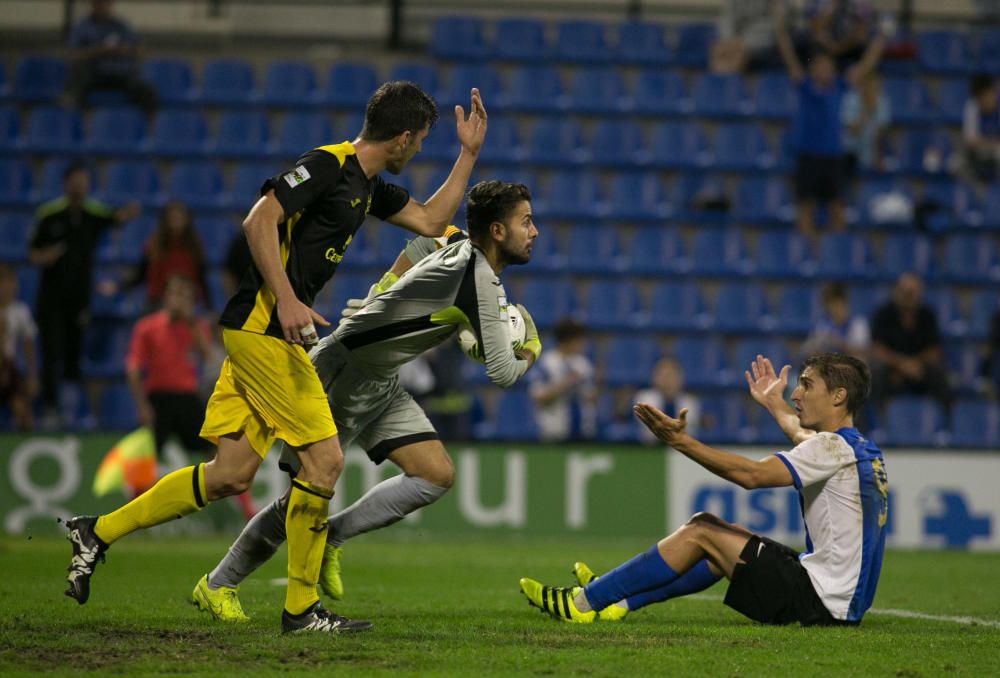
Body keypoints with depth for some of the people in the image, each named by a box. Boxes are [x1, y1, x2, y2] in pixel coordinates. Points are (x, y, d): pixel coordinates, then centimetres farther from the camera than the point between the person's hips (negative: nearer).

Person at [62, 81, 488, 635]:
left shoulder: (370, 187, 18)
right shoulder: (328, 165, -12)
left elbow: (431, 221, 27)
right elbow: (259, 220, -20)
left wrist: (469, 153, 21)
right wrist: (285, 300, -27)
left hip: (268, 334, 10)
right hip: (262, 327, -10)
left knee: (231, 475, 6)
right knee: (324, 458, -9)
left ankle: (97, 532, 14)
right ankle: (301, 609, -1)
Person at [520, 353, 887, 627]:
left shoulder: (835, 448, -16)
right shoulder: (863, 448, 14)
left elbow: (751, 474, -25)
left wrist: (681, 440, -24)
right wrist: (774, 405, 56)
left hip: (821, 603, -9)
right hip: (846, 600, 9)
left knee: (700, 532, -3)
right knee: (728, 536, 20)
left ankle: (584, 602, 3)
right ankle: (619, 601, 23)